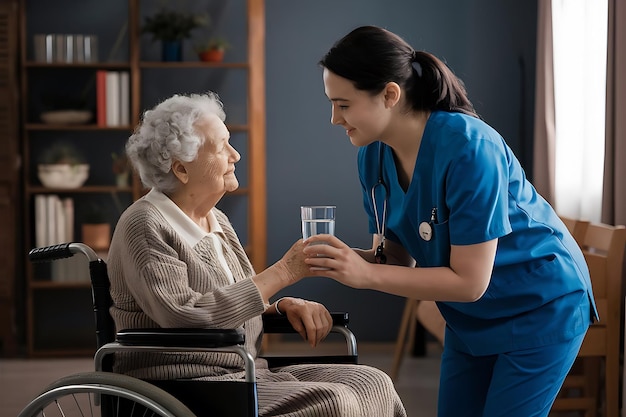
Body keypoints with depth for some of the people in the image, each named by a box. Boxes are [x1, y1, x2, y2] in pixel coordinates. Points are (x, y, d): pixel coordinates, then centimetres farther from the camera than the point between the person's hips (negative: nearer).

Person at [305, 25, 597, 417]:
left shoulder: (468, 149, -31)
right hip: (469, 317, 7)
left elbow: (470, 281, -29)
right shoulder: (374, 157, -9)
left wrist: (366, 274, -33)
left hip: (541, 307, -7)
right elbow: (401, 257, -3)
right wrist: (345, 259, -23)